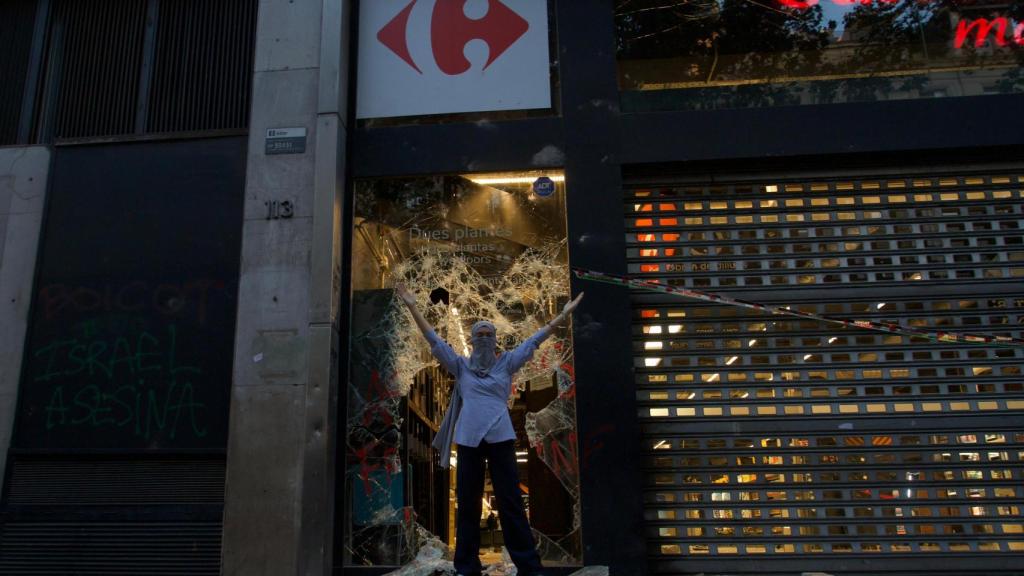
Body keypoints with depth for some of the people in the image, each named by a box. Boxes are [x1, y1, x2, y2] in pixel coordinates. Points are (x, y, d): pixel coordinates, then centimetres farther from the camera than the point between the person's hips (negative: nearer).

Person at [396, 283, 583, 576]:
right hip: (468, 439, 1)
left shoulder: (506, 363, 10)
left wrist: (563, 314, 9)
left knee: (511, 502, 1)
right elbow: (433, 339, 7)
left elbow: (536, 339, 10)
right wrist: (413, 307, 2)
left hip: (500, 438, -1)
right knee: (467, 504, 7)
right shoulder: (460, 365, 10)